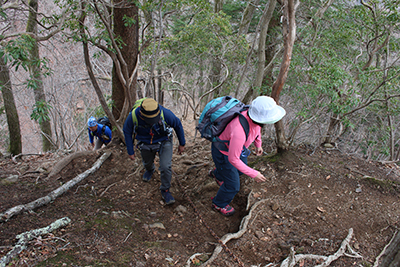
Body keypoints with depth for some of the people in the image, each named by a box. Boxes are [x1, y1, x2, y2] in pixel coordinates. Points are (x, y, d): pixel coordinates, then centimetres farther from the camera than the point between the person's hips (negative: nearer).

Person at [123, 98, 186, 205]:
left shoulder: (165, 113, -36)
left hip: (164, 142, -2)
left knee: (165, 167, -15)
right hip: (146, 144, 2)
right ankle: (150, 170, 66)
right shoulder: (133, 116, -33)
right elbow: (127, 132, -11)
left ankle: (165, 190, 11)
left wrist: (182, 144, -3)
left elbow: (178, 125, -15)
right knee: (147, 163, 27)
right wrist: (130, 152, -4)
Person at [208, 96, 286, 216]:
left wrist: (258, 144, 18)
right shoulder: (239, 132, -47)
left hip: (236, 146, 8)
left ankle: (217, 174, 60)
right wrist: (253, 174, -26)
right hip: (223, 153, -8)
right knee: (233, 185, 6)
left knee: (240, 170, 31)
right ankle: (218, 204, 38)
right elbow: (233, 159, -33)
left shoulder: (255, 115, -23)